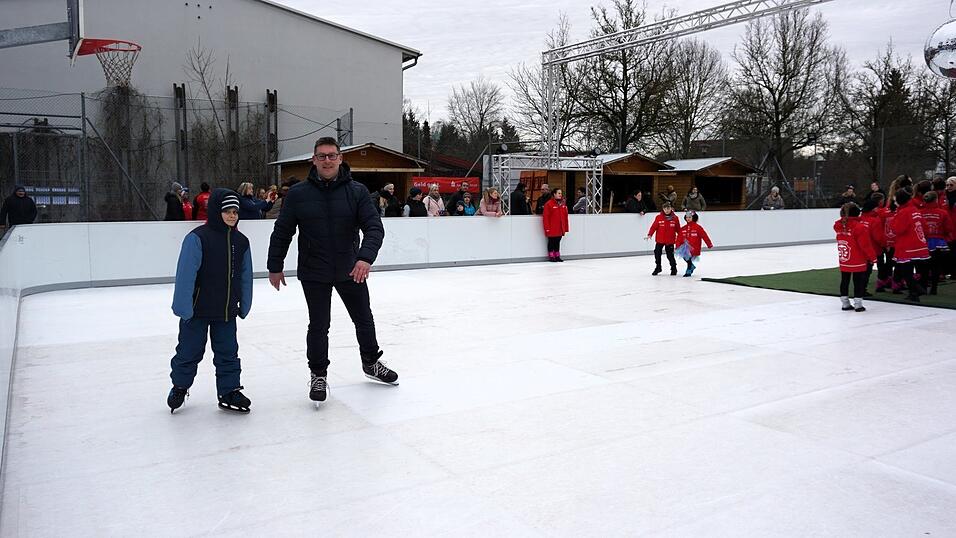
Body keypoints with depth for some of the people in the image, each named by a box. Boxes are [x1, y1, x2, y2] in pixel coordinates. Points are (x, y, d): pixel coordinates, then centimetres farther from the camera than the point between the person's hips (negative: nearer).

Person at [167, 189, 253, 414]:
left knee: (228, 352, 11)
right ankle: (180, 386, 32)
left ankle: (229, 391, 22)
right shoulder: (197, 238, -16)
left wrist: (244, 306, 10)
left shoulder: (241, 241, 2)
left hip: (226, 311, 5)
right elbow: (185, 275, -18)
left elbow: (245, 277, 9)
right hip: (197, 310, -5)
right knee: (190, 351, 10)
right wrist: (184, 308, -19)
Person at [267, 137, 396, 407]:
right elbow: (282, 232, 1)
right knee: (318, 325, 5)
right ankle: (318, 374, 26)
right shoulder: (298, 193, -6)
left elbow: (374, 227, -14)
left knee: (364, 319, 16)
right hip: (314, 273, -1)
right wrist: (275, 266, 3)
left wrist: (366, 257, -29)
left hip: (351, 270, 2)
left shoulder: (357, 191, -7)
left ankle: (371, 363, 40)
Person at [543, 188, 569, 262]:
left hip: (560, 228, 6)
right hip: (552, 228, -6)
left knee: (557, 242, 13)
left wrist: (566, 227, 10)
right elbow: (545, 217, -14)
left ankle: (557, 256, 20)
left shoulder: (563, 204, 10)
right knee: (552, 242, 4)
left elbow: (565, 216, 13)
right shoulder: (549, 204, -12)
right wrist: (547, 228, -17)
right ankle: (551, 256, 12)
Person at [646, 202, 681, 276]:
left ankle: (674, 269, 22)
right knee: (657, 254, 6)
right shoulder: (658, 217, -4)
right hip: (660, 240, 1)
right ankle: (657, 268, 25)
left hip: (670, 241, -1)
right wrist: (649, 235, -16)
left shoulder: (675, 218, -2)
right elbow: (654, 226, -6)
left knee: (670, 255, 3)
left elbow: (678, 229, 4)